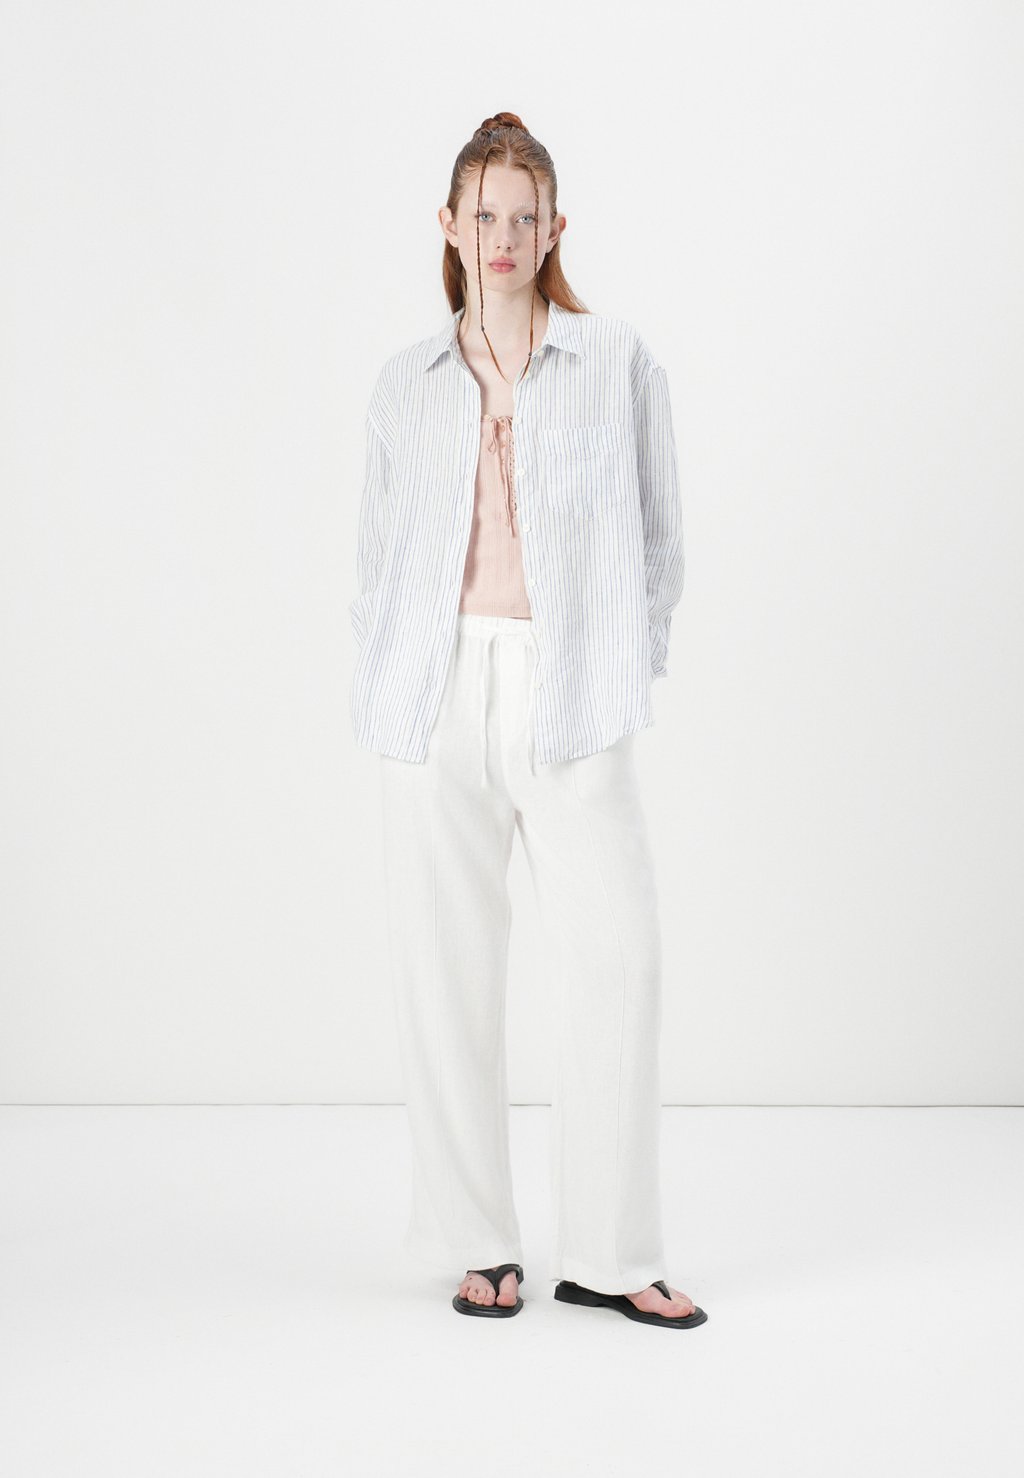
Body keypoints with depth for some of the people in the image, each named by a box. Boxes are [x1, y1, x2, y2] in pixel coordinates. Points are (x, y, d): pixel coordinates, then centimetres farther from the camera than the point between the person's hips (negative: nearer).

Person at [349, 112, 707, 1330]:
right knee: (446, 970, 2)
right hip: (439, 695, 2)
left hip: (569, 698, -1)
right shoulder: (407, 382, 13)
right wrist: (385, 687, 7)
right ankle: (478, 1244, 15)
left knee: (617, 961, -6)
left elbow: (658, 539, 10)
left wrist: (626, 669, 3)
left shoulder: (617, 363, 7)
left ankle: (610, 1253, 6)